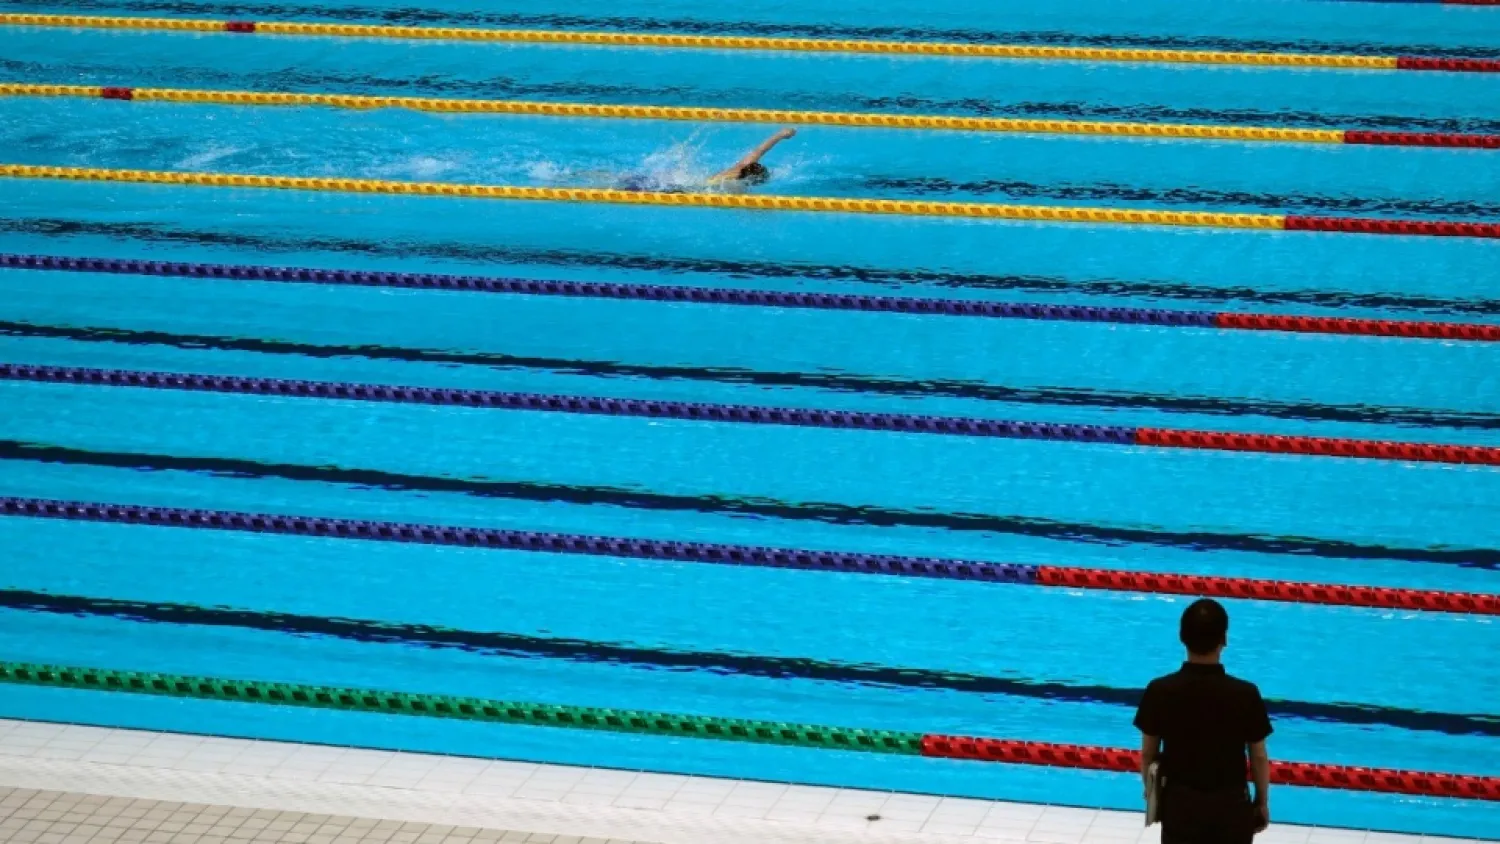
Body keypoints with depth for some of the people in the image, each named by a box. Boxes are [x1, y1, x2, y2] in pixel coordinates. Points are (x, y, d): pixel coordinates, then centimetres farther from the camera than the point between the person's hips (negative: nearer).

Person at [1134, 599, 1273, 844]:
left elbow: (1148, 754, -5)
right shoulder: (1245, 694, -19)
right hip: (1230, 804, -1)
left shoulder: (1160, 691, -16)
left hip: (1179, 802, 1)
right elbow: (1259, 758, -8)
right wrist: (1262, 802, 8)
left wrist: (1151, 792, 13)